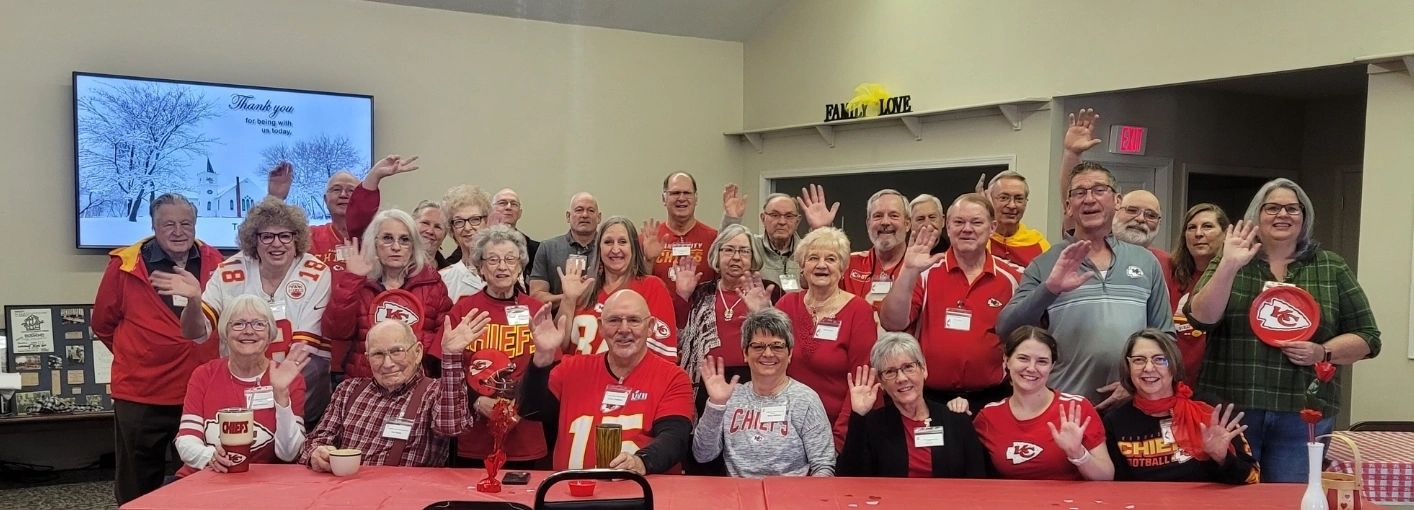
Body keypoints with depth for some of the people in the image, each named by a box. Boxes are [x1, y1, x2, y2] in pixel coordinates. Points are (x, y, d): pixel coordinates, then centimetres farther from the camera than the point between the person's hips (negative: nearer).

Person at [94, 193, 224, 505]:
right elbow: (103, 323, 6)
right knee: (137, 492, 13)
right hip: (140, 396, -2)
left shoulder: (213, 262, -1)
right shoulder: (125, 265, -7)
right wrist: (137, 355, 10)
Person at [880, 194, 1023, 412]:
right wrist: (909, 271, -19)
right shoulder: (925, 273, 0)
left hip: (990, 400, 1)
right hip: (929, 398, -1)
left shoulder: (1012, 278, 2)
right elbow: (893, 324, -11)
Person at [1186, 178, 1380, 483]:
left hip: (1302, 415, 1)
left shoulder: (1332, 269, 8)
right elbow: (1201, 319, -9)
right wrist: (1228, 266, -19)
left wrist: (1322, 352, -10)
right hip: (1231, 409, -1)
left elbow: (1367, 337, 9)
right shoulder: (1227, 264, 5)